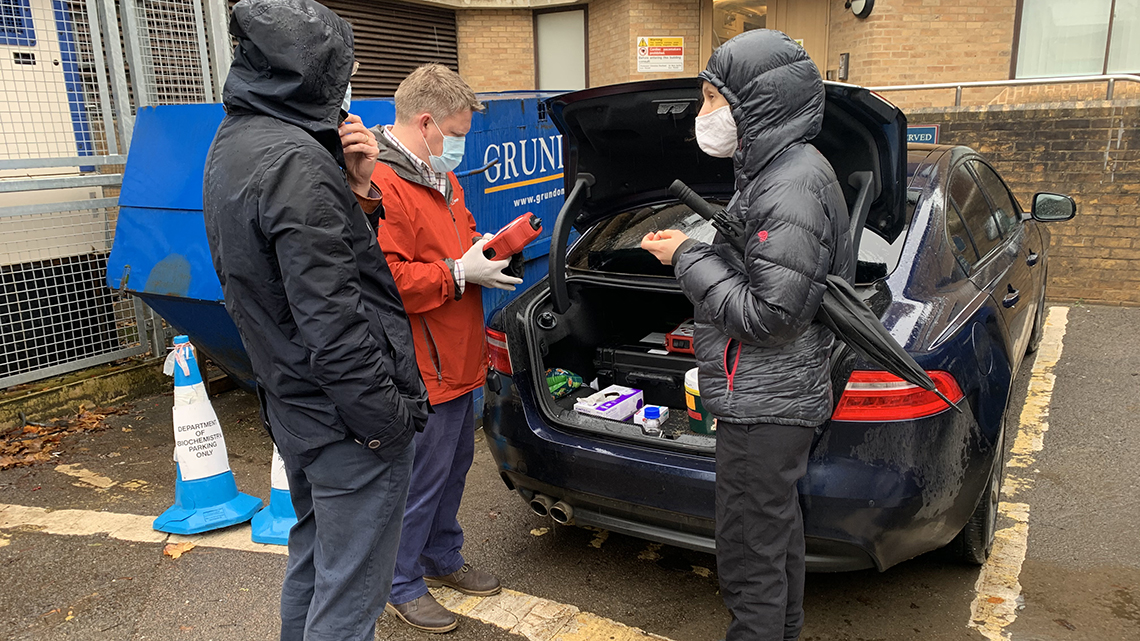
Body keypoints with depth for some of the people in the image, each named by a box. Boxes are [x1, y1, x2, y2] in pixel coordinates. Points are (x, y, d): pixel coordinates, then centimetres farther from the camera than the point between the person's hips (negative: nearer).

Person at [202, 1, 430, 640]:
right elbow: (329, 317, -26)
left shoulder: (232, 143, 10)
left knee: (312, 558, 26)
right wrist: (389, 417, -19)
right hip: (347, 419, -10)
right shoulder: (295, 159, -22)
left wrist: (354, 187, -3)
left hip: (290, 405, 10)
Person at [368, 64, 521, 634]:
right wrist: (458, 272, -21)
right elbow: (386, 278, -27)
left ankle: (442, 558, 41)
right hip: (424, 369, -10)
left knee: (455, 465, 22)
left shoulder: (439, 176, 14)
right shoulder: (381, 185, -20)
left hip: (459, 357, 10)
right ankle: (403, 586, 24)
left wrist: (483, 245, 5)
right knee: (421, 479, 4)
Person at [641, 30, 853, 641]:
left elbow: (768, 316, -24)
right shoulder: (772, 170, 11)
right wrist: (698, 251, 10)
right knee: (777, 531, 25)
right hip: (771, 399, 11)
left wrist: (689, 259, -16)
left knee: (749, 557, 3)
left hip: (764, 407, -11)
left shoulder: (791, 187, -22)